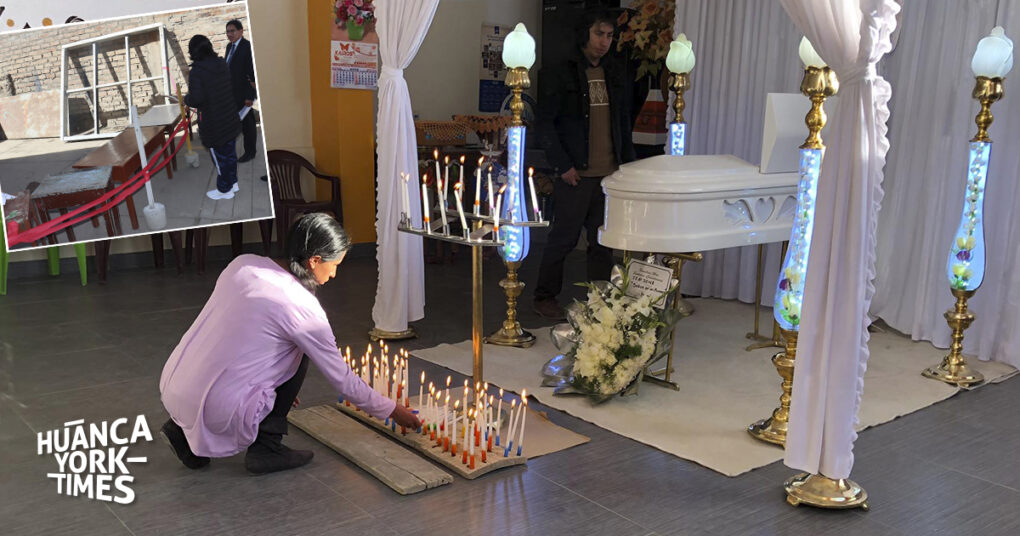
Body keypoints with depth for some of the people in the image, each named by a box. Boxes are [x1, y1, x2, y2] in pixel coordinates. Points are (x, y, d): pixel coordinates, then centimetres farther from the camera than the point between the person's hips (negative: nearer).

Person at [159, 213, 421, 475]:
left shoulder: (243, 264, 4)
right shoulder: (303, 308, -13)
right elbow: (342, 379, -3)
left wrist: (279, 382, 28)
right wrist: (392, 410, 12)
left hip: (170, 390, 7)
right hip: (217, 412, -6)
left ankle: (185, 431, 20)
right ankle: (266, 448, 8)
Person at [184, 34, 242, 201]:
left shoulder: (197, 72, -21)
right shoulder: (222, 64, 1)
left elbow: (196, 99, -26)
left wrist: (186, 99, -6)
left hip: (213, 125, -7)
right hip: (230, 119, 7)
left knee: (220, 156, 7)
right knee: (230, 152, 20)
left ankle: (224, 190, 21)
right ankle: (232, 182, 36)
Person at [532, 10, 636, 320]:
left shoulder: (617, 77, 13)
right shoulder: (560, 75, -3)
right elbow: (544, 123, -6)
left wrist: (627, 164, 12)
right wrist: (562, 165, -11)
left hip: (610, 175, 5)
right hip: (576, 175, -5)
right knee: (564, 238, 1)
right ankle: (545, 298, 16)